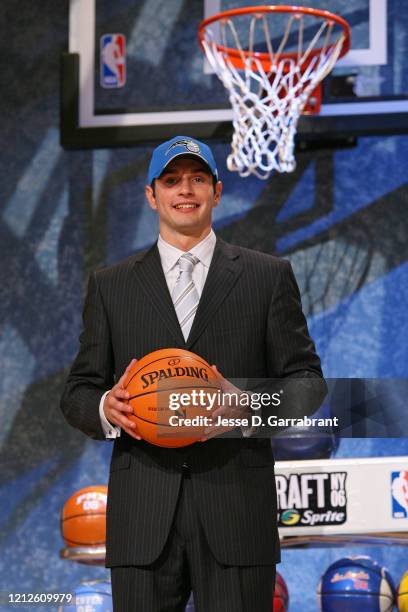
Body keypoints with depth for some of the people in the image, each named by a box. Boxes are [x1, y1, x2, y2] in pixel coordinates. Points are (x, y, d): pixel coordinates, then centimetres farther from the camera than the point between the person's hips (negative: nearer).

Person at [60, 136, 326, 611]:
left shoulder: (268, 277, 10)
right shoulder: (110, 286, 13)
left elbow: (304, 377, 7)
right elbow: (78, 392, 13)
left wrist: (251, 408, -13)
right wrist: (106, 409, -11)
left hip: (236, 506, -1)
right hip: (143, 514, 1)